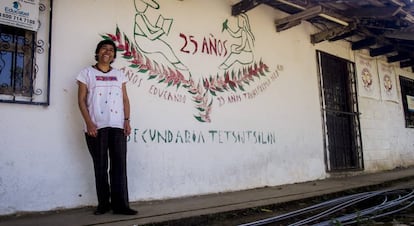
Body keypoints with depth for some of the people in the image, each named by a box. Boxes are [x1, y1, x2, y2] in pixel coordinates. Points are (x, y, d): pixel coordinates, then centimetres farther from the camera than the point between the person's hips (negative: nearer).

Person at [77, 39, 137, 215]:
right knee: (100, 166, 4)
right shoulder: (87, 73, 7)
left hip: (117, 126, 2)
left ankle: (120, 205, 0)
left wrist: (127, 120, 0)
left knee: (119, 165, -2)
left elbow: (125, 99, 13)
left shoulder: (119, 75, 16)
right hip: (96, 126, -2)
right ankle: (103, 204, 14)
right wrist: (89, 123, -11)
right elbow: (81, 100, 0)